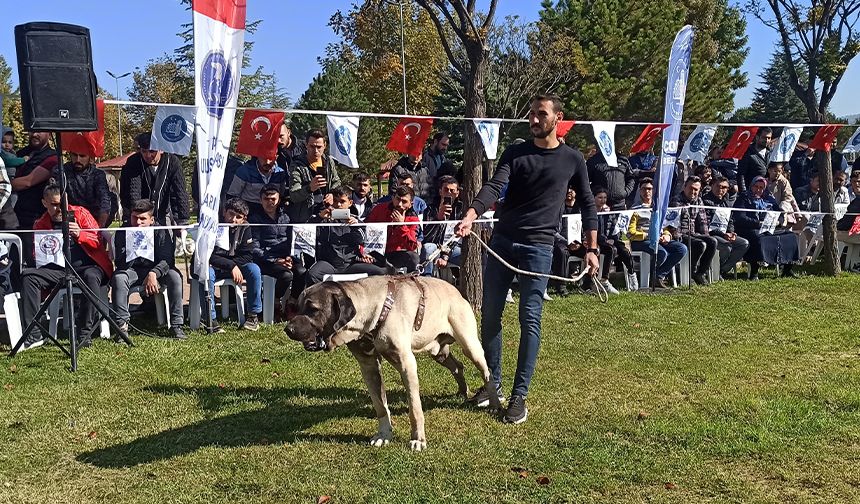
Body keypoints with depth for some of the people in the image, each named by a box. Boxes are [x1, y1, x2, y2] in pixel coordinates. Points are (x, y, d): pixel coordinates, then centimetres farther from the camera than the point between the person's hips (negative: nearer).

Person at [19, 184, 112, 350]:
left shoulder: (80, 213, 5)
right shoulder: (40, 224, 12)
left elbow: (98, 242, -2)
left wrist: (79, 234, -21)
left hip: (88, 266, -4)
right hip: (59, 268, 4)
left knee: (91, 277, -38)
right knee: (28, 276, -19)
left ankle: (85, 334, -31)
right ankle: (34, 335, -19)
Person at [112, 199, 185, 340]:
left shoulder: (161, 232, -9)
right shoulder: (123, 232, -9)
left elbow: (167, 259, -18)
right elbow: (121, 264, -16)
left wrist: (154, 273, -37)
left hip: (156, 269, 0)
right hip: (132, 270, 0)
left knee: (175, 276, -29)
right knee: (118, 278, -32)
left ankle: (176, 325, -24)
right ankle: (122, 324, -22)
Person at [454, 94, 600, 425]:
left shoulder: (572, 160, 5)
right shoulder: (514, 152, 7)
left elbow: (587, 205, 11)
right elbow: (494, 186, -8)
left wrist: (592, 249, 4)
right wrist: (471, 215, -27)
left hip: (539, 246, -2)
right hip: (501, 241, 3)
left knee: (529, 320, -6)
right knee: (490, 314, 4)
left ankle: (519, 395, 3)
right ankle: (493, 384, 20)